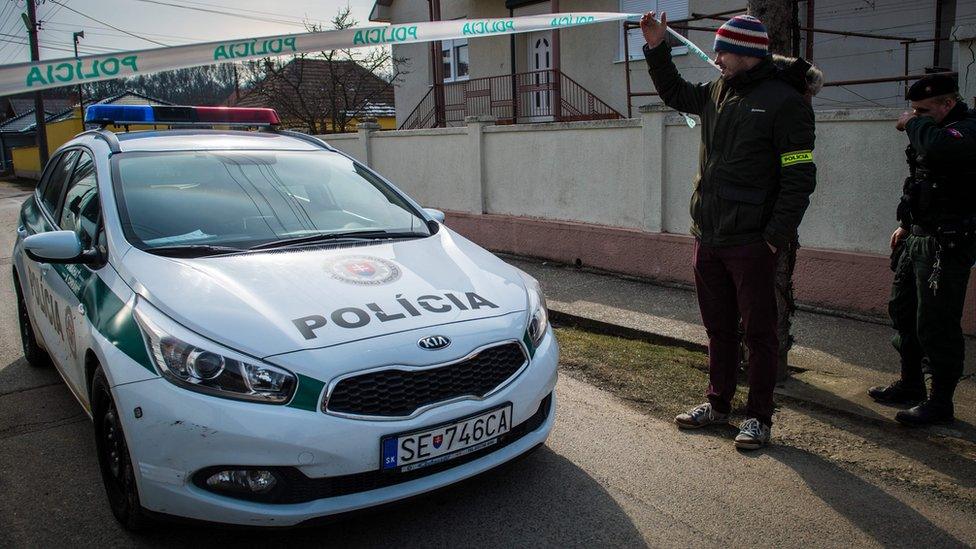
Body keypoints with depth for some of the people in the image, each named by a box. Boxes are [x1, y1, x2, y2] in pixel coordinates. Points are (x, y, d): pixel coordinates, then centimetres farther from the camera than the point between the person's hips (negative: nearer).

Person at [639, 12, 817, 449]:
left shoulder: (784, 101, -9)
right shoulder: (717, 94, 12)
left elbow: (799, 179, -12)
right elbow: (674, 93, 32)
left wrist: (776, 236, -18)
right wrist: (657, 49, 20)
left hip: (751, 244, -7)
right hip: (708, 239, 7)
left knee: (759, 333, 4)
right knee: (718, 329, 16)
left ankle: (758, 417, 16)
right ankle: (718, 404, 30)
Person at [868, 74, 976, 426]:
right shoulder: (937, 131, 15)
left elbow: (938, 148, -39)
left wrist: (914, 124, -20)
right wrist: (906, 225, 22)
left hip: (947, 245, -10)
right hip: (918, 238, 10)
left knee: (935, 324, -5)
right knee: (902, 310, 17)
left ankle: (940, 403, 7)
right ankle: (911, 384, 32)